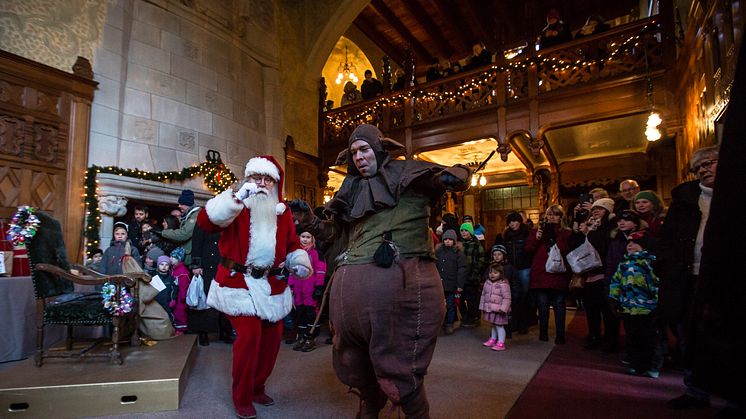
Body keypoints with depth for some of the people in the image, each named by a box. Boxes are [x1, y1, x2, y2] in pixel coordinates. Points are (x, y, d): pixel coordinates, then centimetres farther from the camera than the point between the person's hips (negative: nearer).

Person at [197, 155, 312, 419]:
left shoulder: (283, 212, 9)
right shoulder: (236, 207, -3)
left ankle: (257, 387, 33)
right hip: (239, 282, -5)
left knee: (272, 337, 8)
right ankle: (242, 398, 10)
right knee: (249, 335, -13)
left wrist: (299, 262, -6)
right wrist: (237, 197, -30)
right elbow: (205, 221, -21)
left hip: (272, 285, 5)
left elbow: (292, 245, 15)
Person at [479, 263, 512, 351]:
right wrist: (482, 306, 14)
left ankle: (501, 343, 4)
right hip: (489, 309, 7)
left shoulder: (503, 284, -16)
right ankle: (493, 339, 35)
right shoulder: (487, 283, 6)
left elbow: (506, 298, -18)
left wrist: (503, 308, -22)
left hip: (498, 310, -7)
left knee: (499, 326, -2)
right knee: (492, 325, 20)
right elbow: (483, 295, 14)